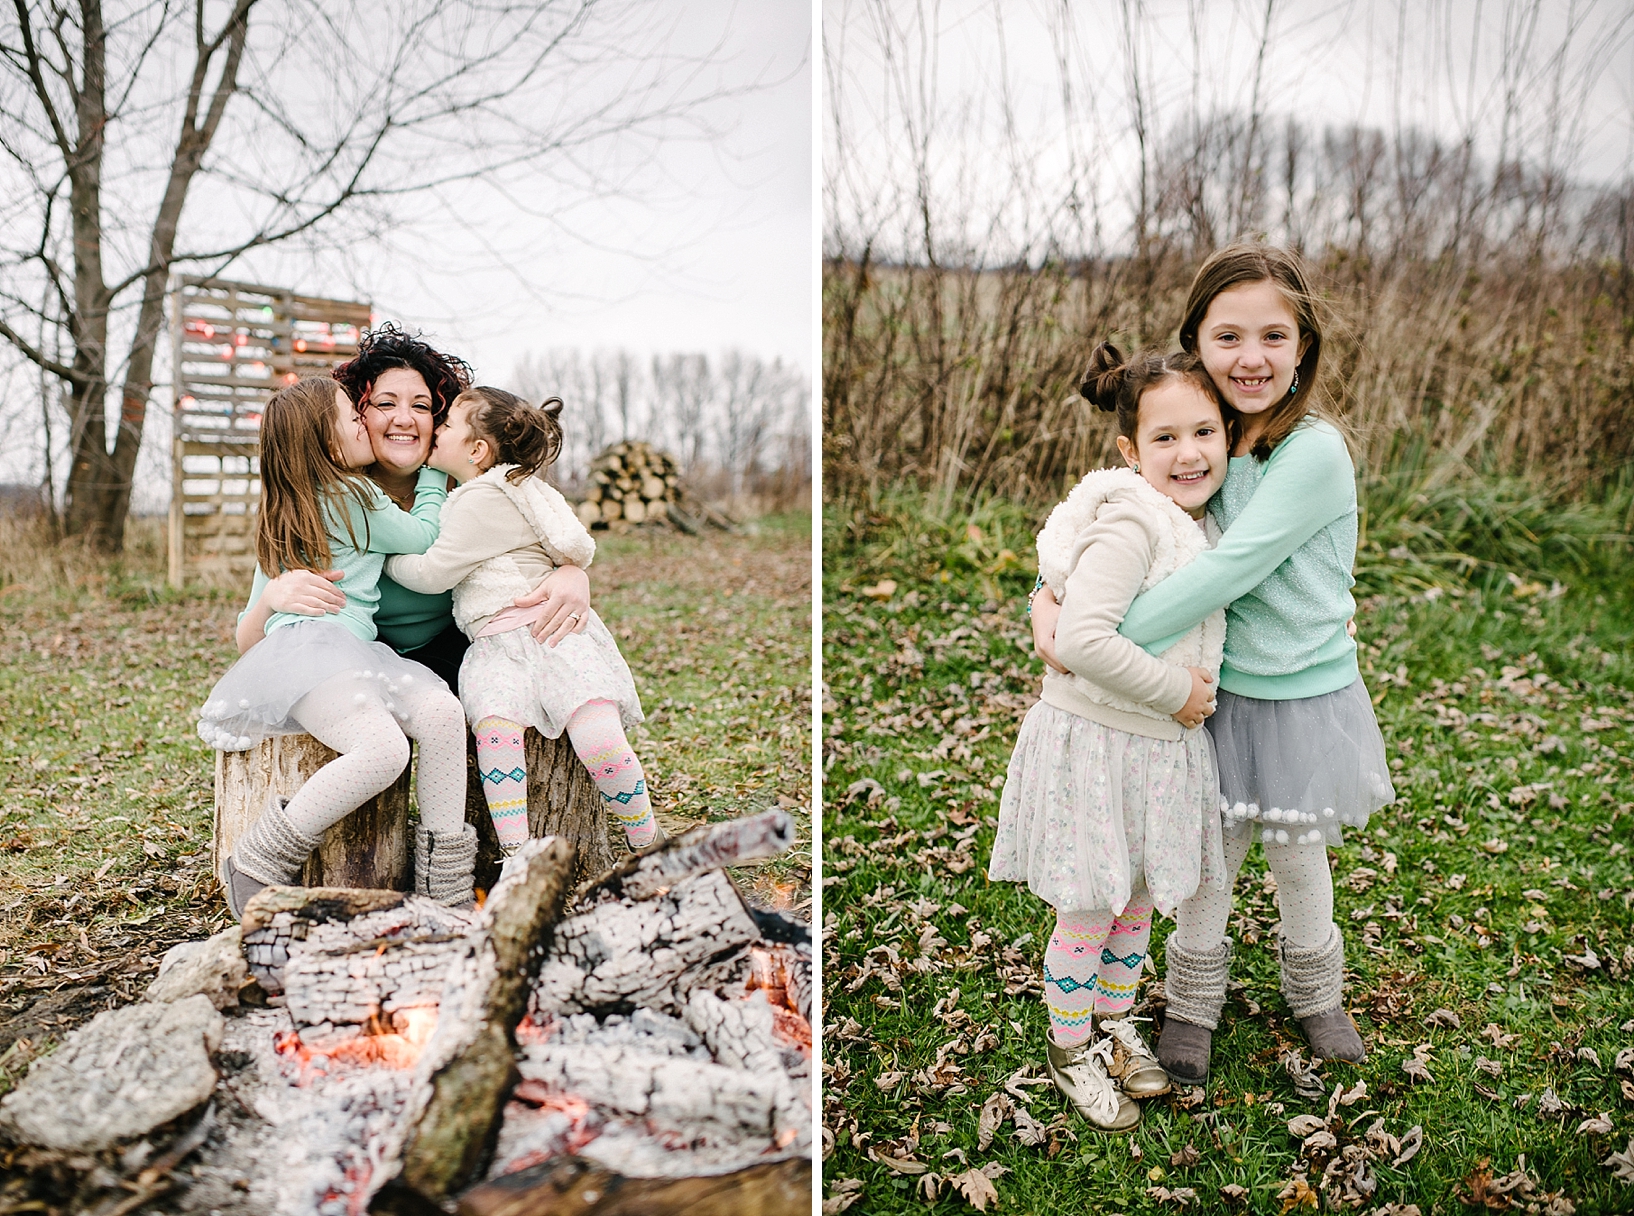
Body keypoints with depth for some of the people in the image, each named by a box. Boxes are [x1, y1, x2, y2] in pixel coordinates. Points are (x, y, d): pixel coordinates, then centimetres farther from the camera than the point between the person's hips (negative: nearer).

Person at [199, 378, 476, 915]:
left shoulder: (285, 509, 25)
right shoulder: (354, 498, -2)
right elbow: (423, 539, 11)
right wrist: (435, 473, 24)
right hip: (305, 647, -10)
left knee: (443, 711, -14)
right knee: (384, 749, -32)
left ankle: (445, 884, -16)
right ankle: (253, 869, -16)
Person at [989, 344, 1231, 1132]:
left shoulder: (1198, 526, 6)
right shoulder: (1131, 522, -23)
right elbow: (1082, 638, -32)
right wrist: (1176, 692, -21)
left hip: (1163, 745, 8)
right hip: (1093, 742, -8)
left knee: (1137, 904, 22)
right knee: (1088, 916, 9)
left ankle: (1114, 1026, 43)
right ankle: (1071, 1050, 30)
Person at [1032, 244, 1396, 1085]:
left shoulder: (1313, 452, -23)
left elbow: (1225, 573, -29)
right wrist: (1053, 596, -17)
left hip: (1304, 699, -3)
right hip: (1215, 692, 4)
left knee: (1297, 859, 17)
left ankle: (1314, 990, 46)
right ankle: (1193, 1001, 39)